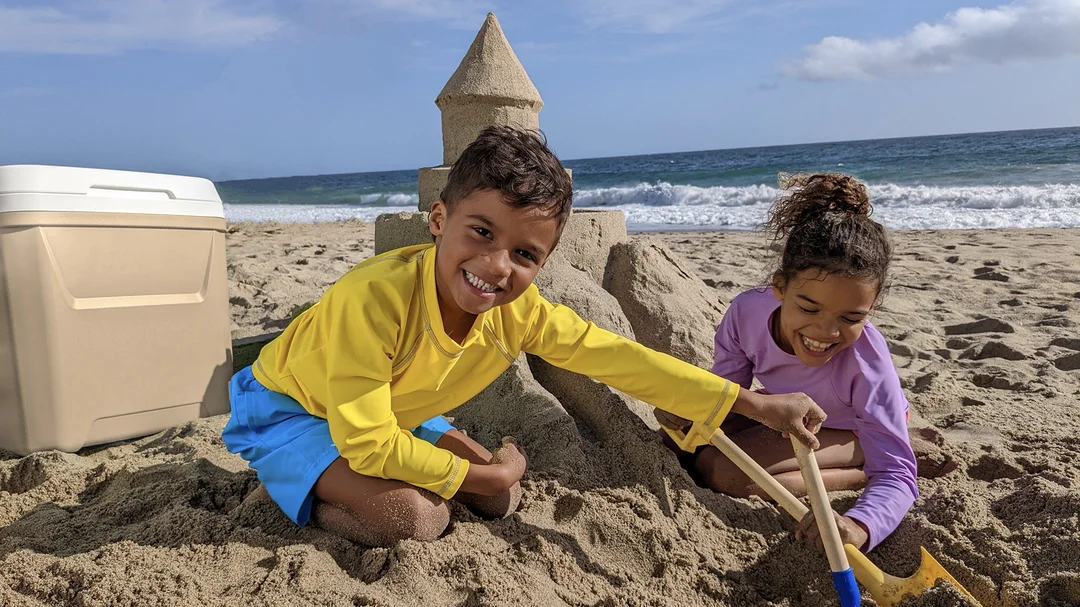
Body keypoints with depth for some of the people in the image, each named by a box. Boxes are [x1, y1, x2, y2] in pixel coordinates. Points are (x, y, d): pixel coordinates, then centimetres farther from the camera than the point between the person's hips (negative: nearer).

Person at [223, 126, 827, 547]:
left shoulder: (519, 311, -22)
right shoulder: (375, 299, -39)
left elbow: (622, 358, -17)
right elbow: (367, 443, -36)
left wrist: (757, 404, -18)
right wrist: (484, 474, -26)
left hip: (390, 413, 7)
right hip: (289, 408, -6)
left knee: (501, 500, 0)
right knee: (415, 517, -28)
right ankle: (286, 491, 2)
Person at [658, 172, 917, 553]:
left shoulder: (866, 363, -39)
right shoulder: (747, 311, -28)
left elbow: (897, 473, -37)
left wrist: (859, 526, -60)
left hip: (847, 431, -5)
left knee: (717, 469, -24)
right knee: (678, 444, -2)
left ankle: (857, 476, -9)